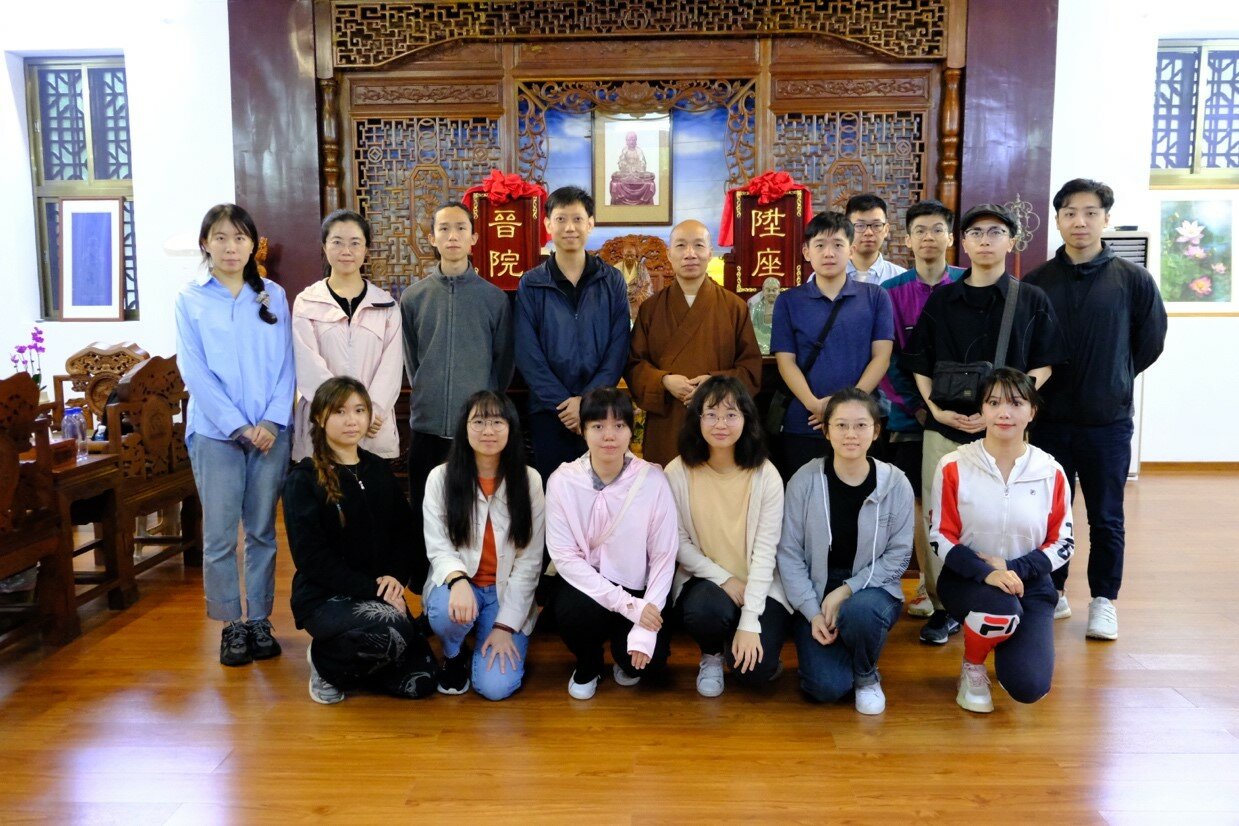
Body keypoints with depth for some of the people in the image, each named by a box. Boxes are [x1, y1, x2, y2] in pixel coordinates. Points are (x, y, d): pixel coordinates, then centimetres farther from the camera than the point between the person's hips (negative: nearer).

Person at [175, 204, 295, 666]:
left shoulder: (272, 296, 7)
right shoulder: (190, 300, 2)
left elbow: (285, 365, 4)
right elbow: (195, 373, -4)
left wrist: (272, 421, -9)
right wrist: (239, 426, -11)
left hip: (271, 432, 2)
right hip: (215, 432, -1)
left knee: (262, 530, 9)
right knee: (219, 534, 3)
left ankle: (259, 619, 20)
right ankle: (231, 624, 16)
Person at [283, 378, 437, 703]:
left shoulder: (380, 470, 9)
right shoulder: (303, 479, -7)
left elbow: (404, 532, 10)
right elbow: (311, 557, -13)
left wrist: (396, 577, -10)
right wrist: (371, 588, -20)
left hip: (380, 593, 5)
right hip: (323, 595, -5)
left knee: (419, 682, -8)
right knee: (392, 631, -33)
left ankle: (350, 657, 20)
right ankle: (325, 661, -1)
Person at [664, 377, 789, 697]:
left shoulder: (765, 475, -11)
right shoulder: (678, 472, -9)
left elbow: (765, 550, -13)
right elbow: (678, 542, -7)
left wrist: (750, 621, -19)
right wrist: (723, 578, -18)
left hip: (759, 586, 0)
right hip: (703, 578, 0)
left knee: (755, 670, -20)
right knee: (706, 609, -34)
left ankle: (737, 642, 18)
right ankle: (711, 654, 4)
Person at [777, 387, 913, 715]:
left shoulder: (896, 483, -9)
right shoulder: (804, 481, -9)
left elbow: (898, 555, -5)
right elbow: (789, 553, -7)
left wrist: (847, 590, -16)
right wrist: (812, 612, -14)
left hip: (871, 589, 0)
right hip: (815, 593, 0)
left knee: (859, 612, -36)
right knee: (826, 687, -18)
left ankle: (867, 677, -1)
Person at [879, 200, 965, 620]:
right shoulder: (892, 292, 2)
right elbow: (885, 359, 0)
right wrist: (917, 405, -8)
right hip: (909, 416, 0)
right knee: (918, 501, 5)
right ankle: (929, 584, 18)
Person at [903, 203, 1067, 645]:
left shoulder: (1032, 300, 6)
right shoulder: (942, 300, 10)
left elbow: (1042, 367, 3)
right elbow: (919, 363, 11)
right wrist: (935, 407, -5)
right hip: (945, 427, 2)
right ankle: (945, 606, 15)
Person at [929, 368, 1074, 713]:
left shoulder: (1050, 472, -2)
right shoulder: (954, 467, -8)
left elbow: (1063, 543, 1)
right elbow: (940, 538, -7)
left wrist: (1013, 568, -16)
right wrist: (986, 573, -24)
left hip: (1029, 582, 2)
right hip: (967, 579, -2)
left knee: (1029, 688, -14)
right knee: (1002, 610, -37)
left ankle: (1008, 643, 25)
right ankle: (972, 668, -2)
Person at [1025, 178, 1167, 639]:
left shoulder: (1133, 279, -2)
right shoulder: (1036, 282, 1)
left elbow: (1151, 341, 7)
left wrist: (1114, 379, 10)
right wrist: (1035, 390, 2)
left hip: (1108, 421, -1)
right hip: (1049, 420, 1)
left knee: (1106, 518, 9)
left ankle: (1103, 600, 23)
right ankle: (1053, 593, 26)